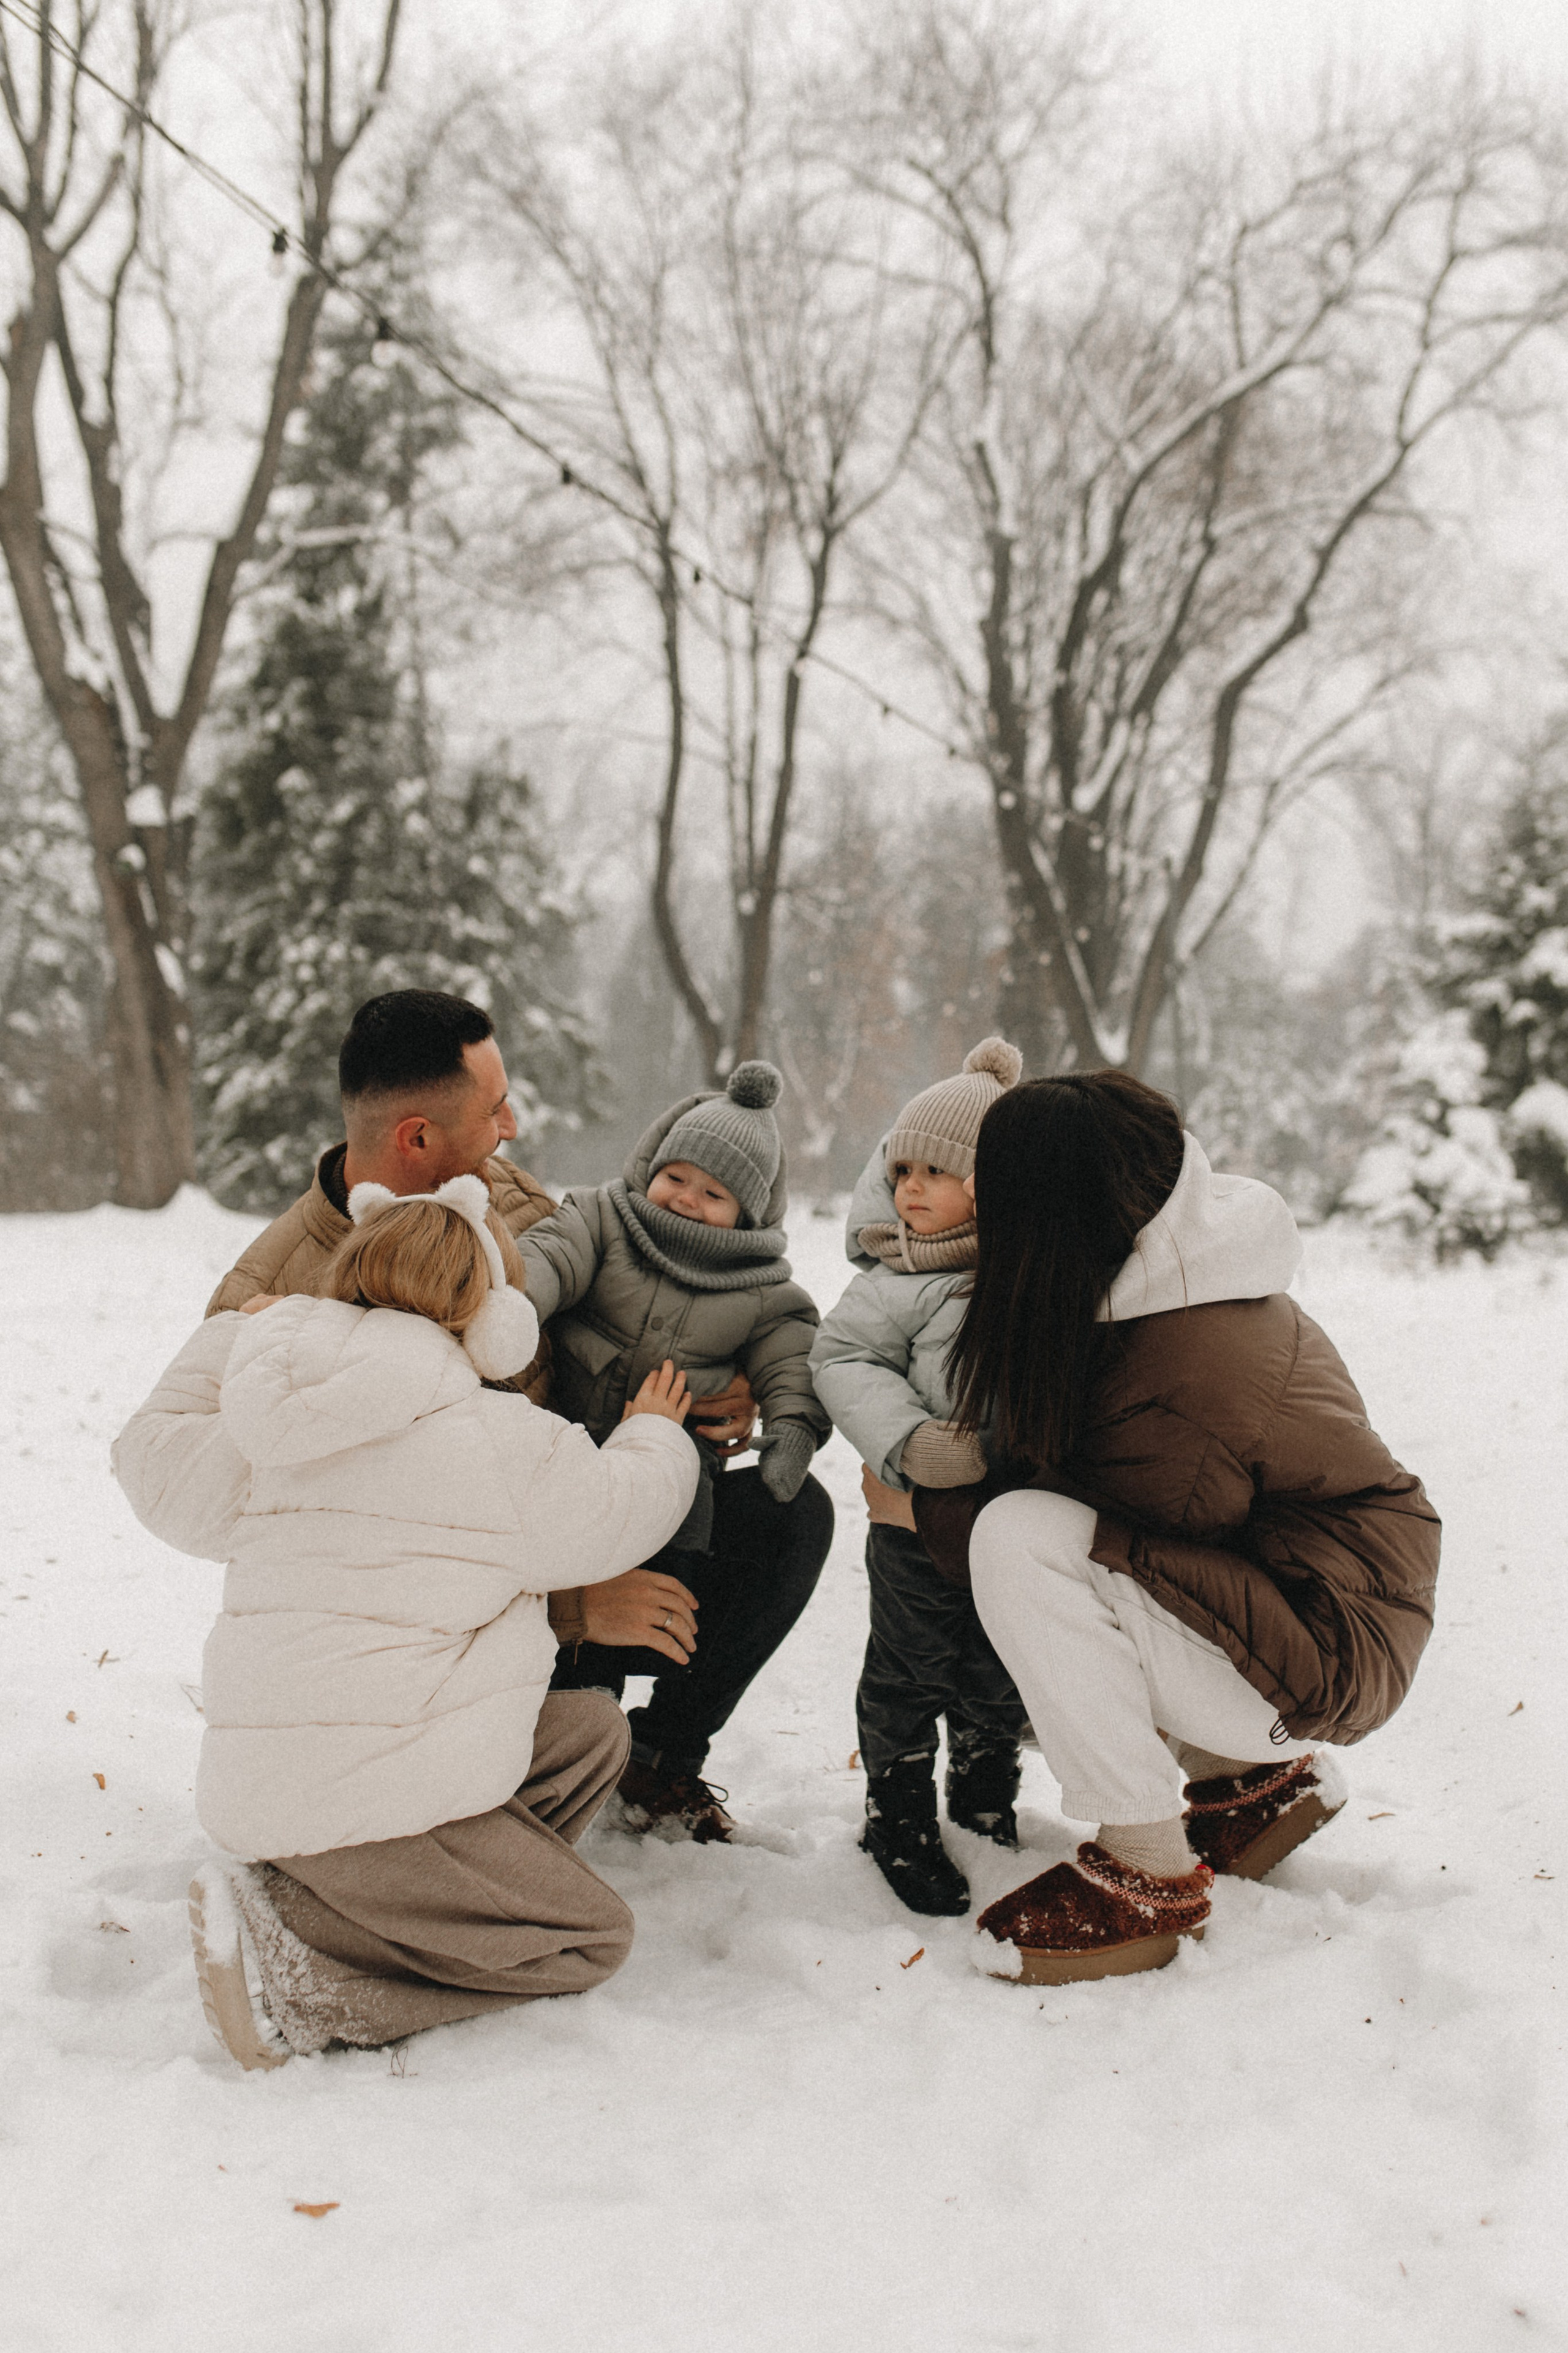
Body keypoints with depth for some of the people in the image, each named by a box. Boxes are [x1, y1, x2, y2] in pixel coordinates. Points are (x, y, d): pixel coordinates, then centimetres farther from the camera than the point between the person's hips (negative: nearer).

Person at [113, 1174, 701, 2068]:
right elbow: (617, 1512, 6)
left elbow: (158, 1469, 28)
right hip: (361, 1800, -9)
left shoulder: (264, 1431, 10)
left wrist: (230, 1338, 38)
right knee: (593, 1936, 2)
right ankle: (291, 1961, -7)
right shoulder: (501, 1439, -10)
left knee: (594, 1728, 18)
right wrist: (655, 1435, 29)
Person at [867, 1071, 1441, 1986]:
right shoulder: (1176, 1266, -2)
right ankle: (1264, 1773, 20)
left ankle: (1150, 1877, -14)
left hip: (1329, 1659, -10)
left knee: (1019, 1541, -25)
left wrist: (922, 1511, -4)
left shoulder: (1179, 1395, -29)